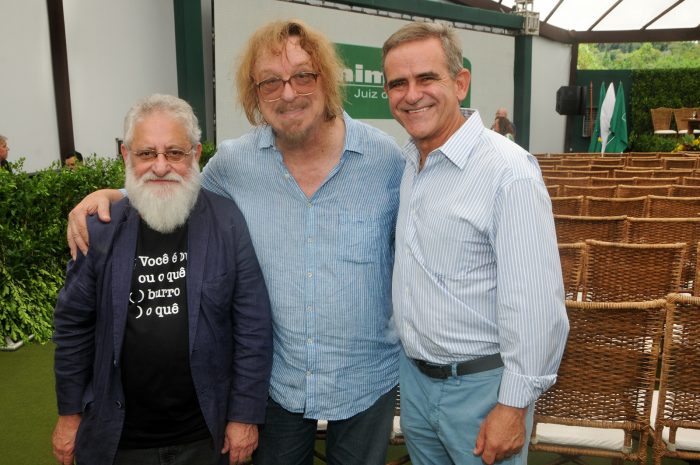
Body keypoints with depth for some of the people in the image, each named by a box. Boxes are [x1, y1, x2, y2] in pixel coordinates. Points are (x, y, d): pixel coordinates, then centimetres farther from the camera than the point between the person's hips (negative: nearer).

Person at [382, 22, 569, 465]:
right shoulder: (406, 162, 2)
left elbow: (536, 306, -21)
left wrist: (514, 406, -17)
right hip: (413, 375, 7)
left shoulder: (508, 171, -21)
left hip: (480, 385, -6)